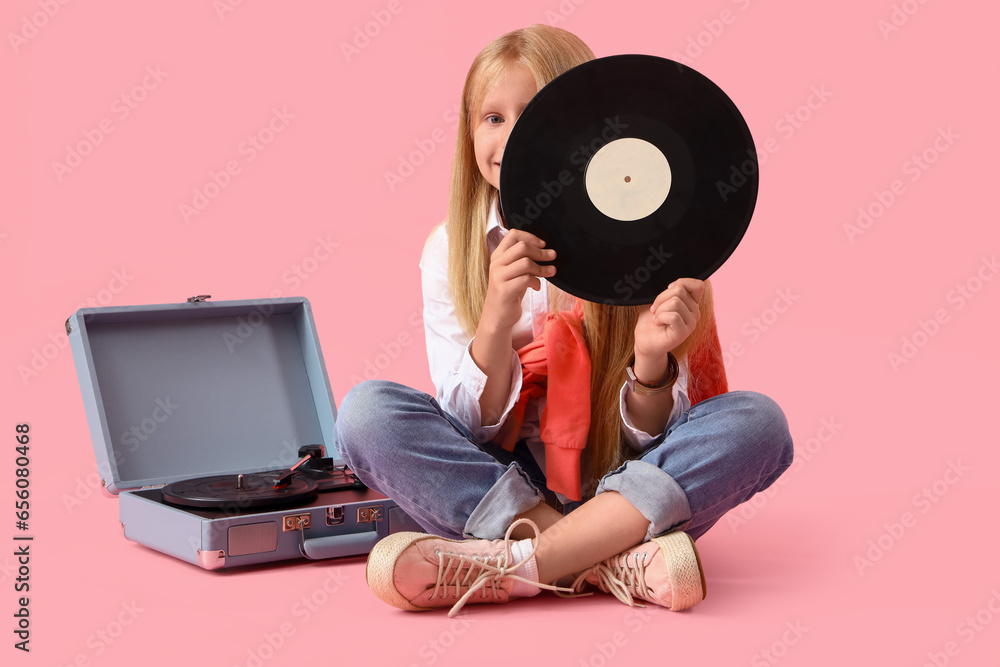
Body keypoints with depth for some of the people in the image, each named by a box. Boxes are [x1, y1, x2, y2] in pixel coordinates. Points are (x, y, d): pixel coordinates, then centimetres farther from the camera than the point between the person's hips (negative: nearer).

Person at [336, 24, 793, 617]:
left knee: (759, 422, -24)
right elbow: (471, 426, -9)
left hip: (620, 492, 0)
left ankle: (517, 565, -29)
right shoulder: (453, 250, -3)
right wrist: (497, 319, -26)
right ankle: (615, 563, -27)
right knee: (367, 409, -22)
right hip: (492, 490, 1)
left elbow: (649, 436, -6)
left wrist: (651, 362, -28)